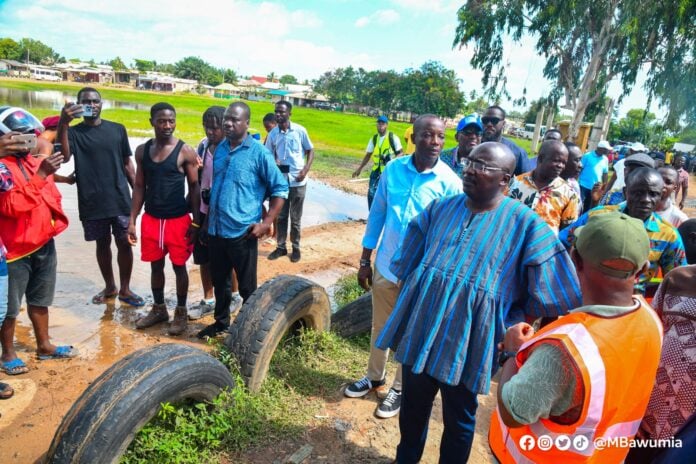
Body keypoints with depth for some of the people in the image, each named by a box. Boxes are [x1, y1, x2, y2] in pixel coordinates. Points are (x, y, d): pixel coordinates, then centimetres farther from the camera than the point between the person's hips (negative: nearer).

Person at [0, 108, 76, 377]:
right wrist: (40, 175, -33)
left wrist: (55, 219, 8)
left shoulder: (34, 160, 7)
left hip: (43, 243, 8)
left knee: (40, 299, 20)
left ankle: (44, 345, 34)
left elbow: (50, 193, 19)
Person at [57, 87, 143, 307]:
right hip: (92, 202, 0)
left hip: (120, 199, 0)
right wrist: (63, 124, -31)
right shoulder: (74, 132, 1)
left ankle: (125, 289, 17)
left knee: (124, 243, 2)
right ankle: (109, 287, 29)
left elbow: (127, 164, 9)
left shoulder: (117, 129, 5)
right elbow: (64, 156, -19)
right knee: (102, 244, 12)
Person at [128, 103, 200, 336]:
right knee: (156, 265, 15)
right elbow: (139, 187, 8)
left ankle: (181, 312, 23)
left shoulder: (185, 152, -9)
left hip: (178, 219, -4)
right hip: (151, 219, 4)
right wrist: (132, 220, 4)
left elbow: (194, 187, -6)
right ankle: (159, 309, 33)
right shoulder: (142, 150, 4)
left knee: (179, 267, 7)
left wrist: (196, 223, -10)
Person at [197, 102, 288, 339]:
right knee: (219, 281, 20)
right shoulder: (219, 149, 8)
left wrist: (266, 223, -14)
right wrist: (207, 221, 17)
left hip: (242, 233, -6)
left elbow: (280, 189, -9)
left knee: (247, 286, 7)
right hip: (215, 230, 6)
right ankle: (221, 321, 39)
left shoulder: (259, 153, -11)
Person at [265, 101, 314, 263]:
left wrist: (305, 170, -12)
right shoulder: (272, 134, 0)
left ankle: (296, 248, 22)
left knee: (295, 218, 8)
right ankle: (281, 246, 24)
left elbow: (310, 151, 2)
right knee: (281, 216, 11)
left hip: (297, 181, -2)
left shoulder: (300, 131, -6)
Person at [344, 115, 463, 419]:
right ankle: (374, 377, 43)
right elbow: (377, 215, 3)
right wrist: (365, 260, 5)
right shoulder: (393, 169, -6)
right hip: (386, 266, 3)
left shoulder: (450, 182, -15)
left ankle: (400, 389, 37)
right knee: (380, 327, 20)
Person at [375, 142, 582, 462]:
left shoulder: (525, 223, -11)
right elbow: (406, 262, 14)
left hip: (468, 340, -4)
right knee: (413, 405, 22)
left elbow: (552, 294, -9)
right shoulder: (440, 207, 2)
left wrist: (505, 323, -3)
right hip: (420, 329, 4)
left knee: (458, 418, 17)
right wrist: (419, 297, 9)